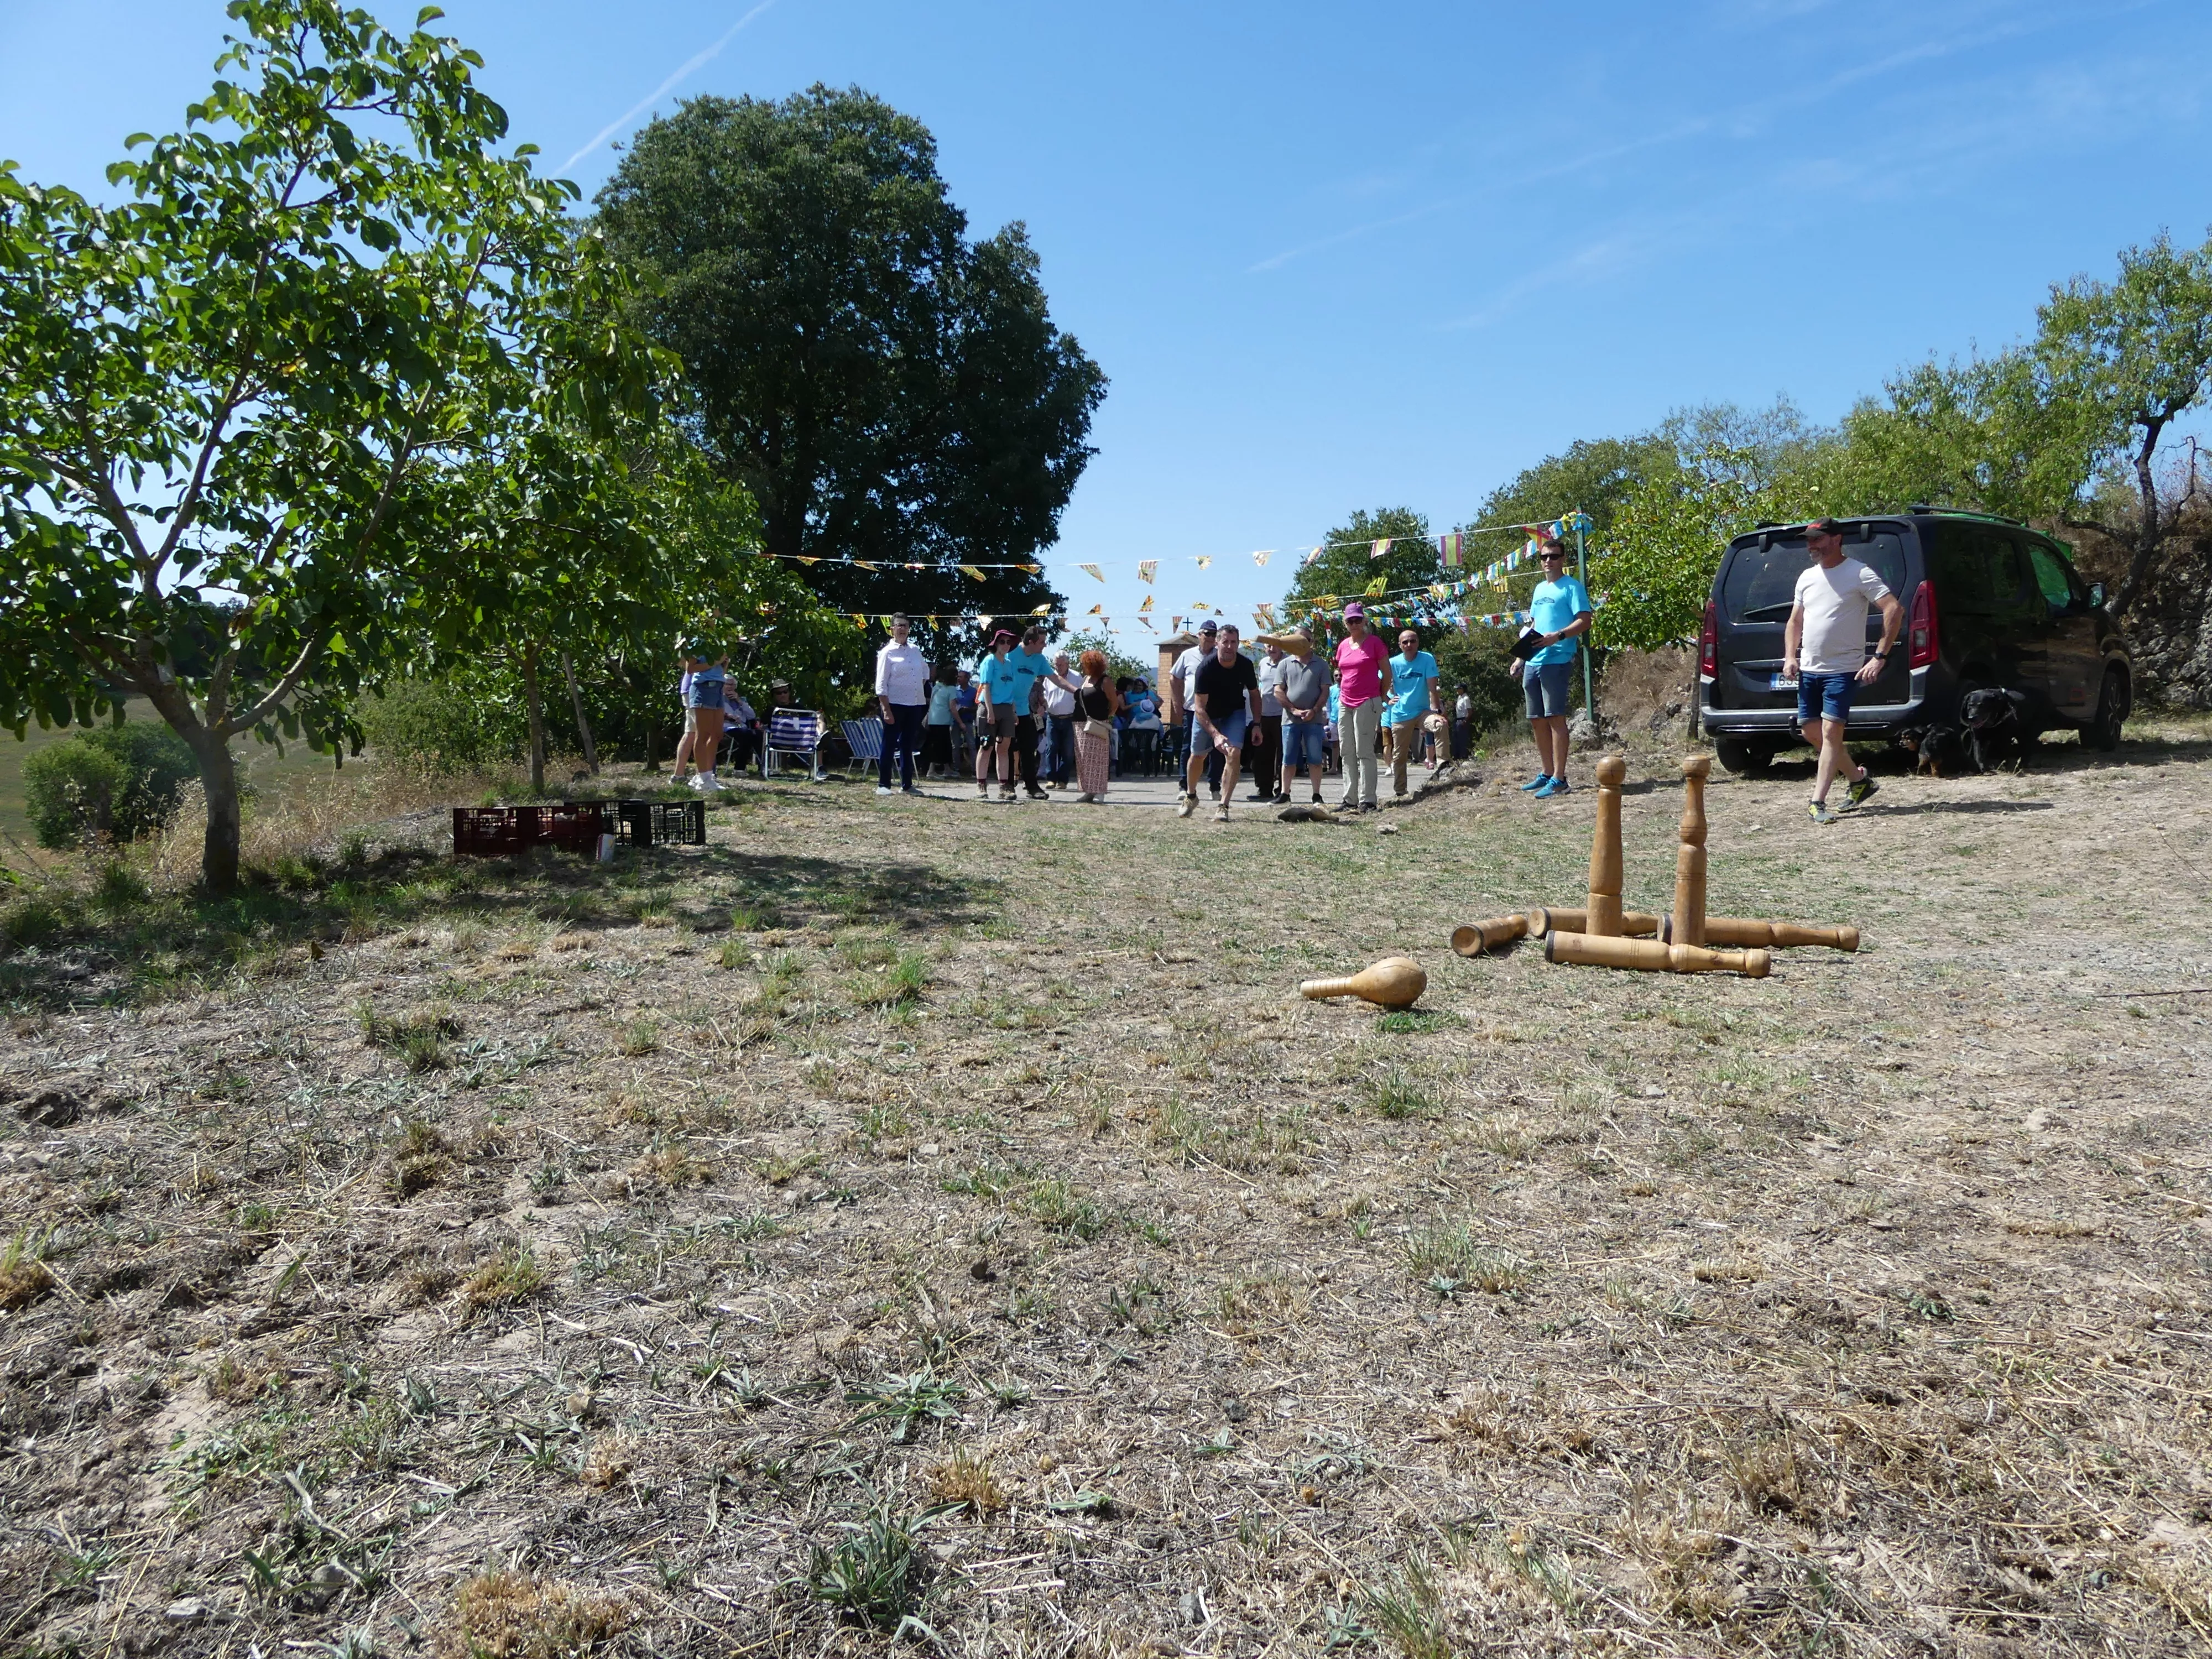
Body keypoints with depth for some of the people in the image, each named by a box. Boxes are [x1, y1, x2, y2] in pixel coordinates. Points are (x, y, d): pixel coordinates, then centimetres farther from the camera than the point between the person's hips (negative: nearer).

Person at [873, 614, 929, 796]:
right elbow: (881, 685, -10)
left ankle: (907, 784, 17)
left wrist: (922, 688, 13)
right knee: (889, 745, -2)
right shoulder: (887, 653, -6)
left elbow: (925, 670, 29)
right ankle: (883, 785, 2)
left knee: (908, 746, 11)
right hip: (895, 705, -6)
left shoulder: (915, 650, 10)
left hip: (915, 705, 6)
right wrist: (886, 711, -16)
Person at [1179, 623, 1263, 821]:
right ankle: (1190, 796, 38)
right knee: (1197, 755, 11)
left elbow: (1254, 695, -2)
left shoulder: (1246, 665, -21)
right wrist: (1216, 735, -43)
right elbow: (1200, 708, -32)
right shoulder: (1205, 668, -30)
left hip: (1235, 713, 1)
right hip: (1207, 715, -1)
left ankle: (1223, 807, -16)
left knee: (1234, 754, -18)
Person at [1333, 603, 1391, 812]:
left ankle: (1367, 801, -7)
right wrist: (1338, 677, 10)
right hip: (1345, 704, 7)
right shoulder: (1343, 646, 13)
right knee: (1347, 752, 7)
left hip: (1367, 703, -7)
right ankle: (1350, 800, 12)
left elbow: (1387, 674, -1)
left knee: (1364, 752, -9)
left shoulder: (1374, 643, -4)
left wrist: (1380, 698, 3)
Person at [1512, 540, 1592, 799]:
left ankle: (1559, 779, -9)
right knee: (1537, 720, 10)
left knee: (1555, 717, -10)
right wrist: (1521, 657, 19)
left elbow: (1584, 621, -11)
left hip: (1557, 661, -8)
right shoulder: (1539, 589, 21)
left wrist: (1557, 636, -25)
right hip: (1532, 663, 8)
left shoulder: (1572, 586, -2)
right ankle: (1547, 773, 20)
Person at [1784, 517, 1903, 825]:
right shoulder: (1807, 577, 13)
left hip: (1843, 670, -7)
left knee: (1830, 733, -11)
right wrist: (1790, 657, 5)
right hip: (1809, 670, 7)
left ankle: (1818, 803, -10)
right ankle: (1859, 779, 30)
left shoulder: (1859, 574, -8)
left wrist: (1880, 656, -18)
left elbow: (1895, 611, -13)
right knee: (1812, 732, 11)